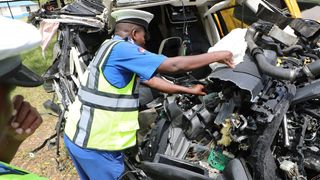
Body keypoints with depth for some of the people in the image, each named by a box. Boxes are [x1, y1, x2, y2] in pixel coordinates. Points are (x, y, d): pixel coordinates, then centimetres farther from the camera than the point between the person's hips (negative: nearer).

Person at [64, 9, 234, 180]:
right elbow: (174, 65, -23)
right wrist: (217, 56, -11)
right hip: (93, 143, -10)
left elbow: (149, 79, 14)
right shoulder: (120, 49, -19)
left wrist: (189, 90, 17)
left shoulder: (111, 49, 13)